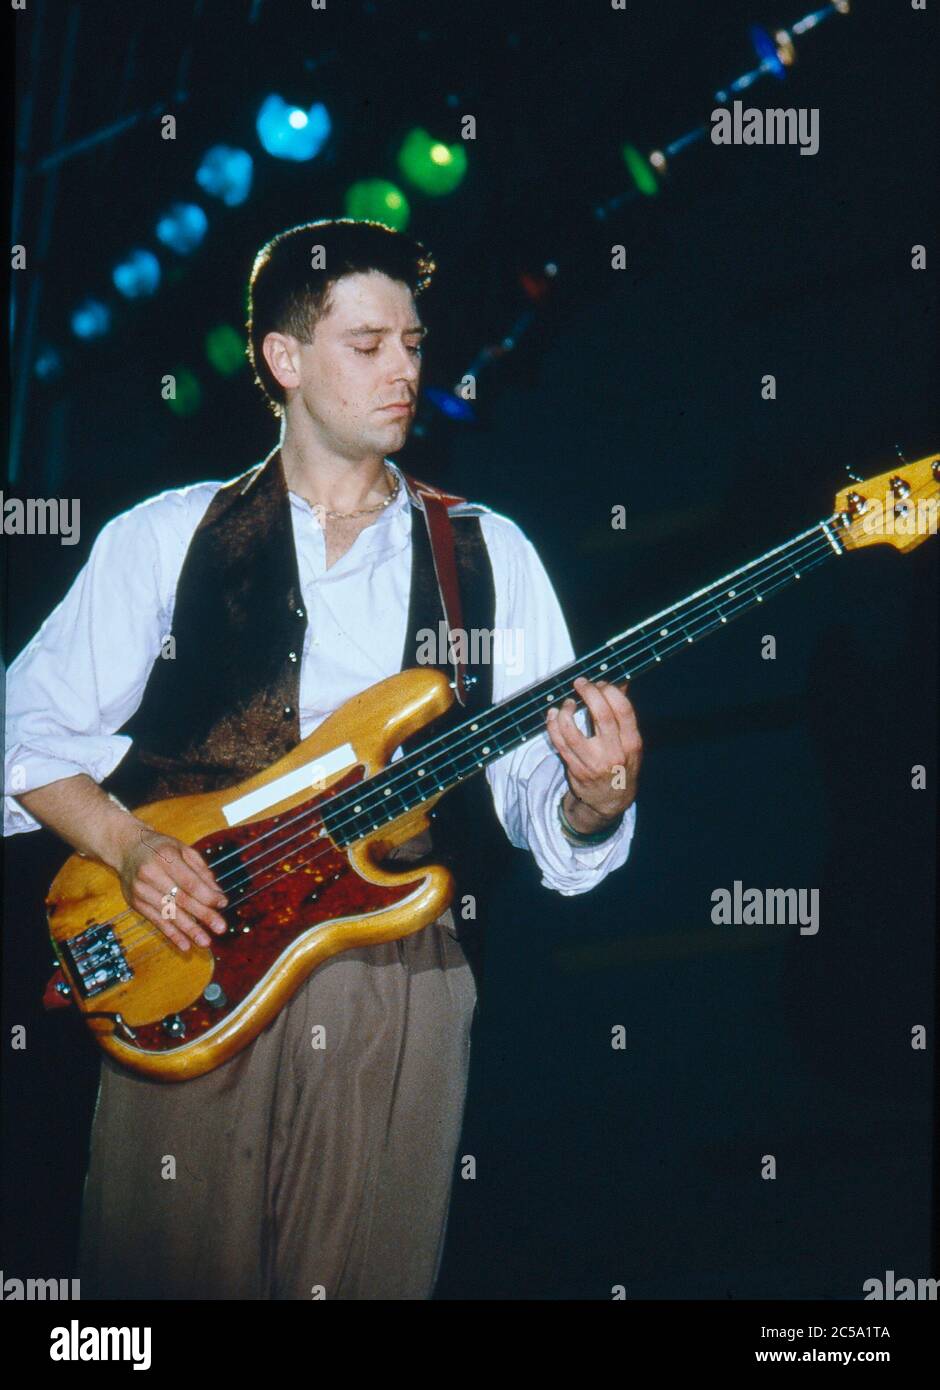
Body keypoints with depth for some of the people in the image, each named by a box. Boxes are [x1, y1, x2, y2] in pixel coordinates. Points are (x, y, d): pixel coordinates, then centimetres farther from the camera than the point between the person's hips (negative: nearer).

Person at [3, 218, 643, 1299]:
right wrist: (129, 847, -11)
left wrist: (590, 801, -18)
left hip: (399, 978, 1)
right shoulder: (167, 537, 6)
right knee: (173, 1275, 5)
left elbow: (538, 793, 4)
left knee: (364, 1277, 6)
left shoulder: (486, 554, 9)